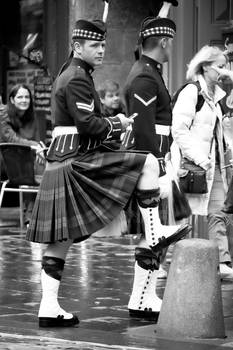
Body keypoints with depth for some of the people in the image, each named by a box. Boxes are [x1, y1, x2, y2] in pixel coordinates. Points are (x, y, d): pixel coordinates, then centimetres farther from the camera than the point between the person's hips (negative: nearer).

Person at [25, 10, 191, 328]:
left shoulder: (69, 74, 21)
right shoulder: (77, 79, -11)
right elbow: (88, 125, -20)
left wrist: (113, 125, 13)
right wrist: (119, 124, -5)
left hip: (61, 164, 11)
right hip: (76, 162, -11)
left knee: (60, 240, 7)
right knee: (148, 163, -12)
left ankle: (49, 307, 7)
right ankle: (154, 235, -10)